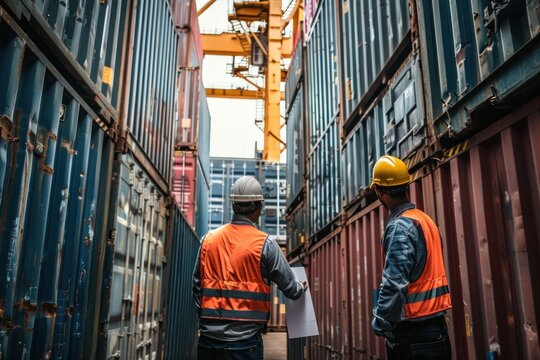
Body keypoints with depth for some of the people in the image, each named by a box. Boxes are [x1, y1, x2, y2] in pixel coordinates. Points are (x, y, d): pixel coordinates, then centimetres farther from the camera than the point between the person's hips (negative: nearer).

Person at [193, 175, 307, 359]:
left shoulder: (209, 239, 2)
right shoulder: (264, 243, -9)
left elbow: (197, 287, 9)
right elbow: (290, 288, -2)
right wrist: (302, 288, 20)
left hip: (208, 338, 4)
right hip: (244, 341, -4)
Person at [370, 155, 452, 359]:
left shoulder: (400, 227, -17)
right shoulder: (424, 219, 10)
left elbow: (394, 285, -23)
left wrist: (380, 324, -13)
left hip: (413, 331, -9)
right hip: (434, 325, 9)